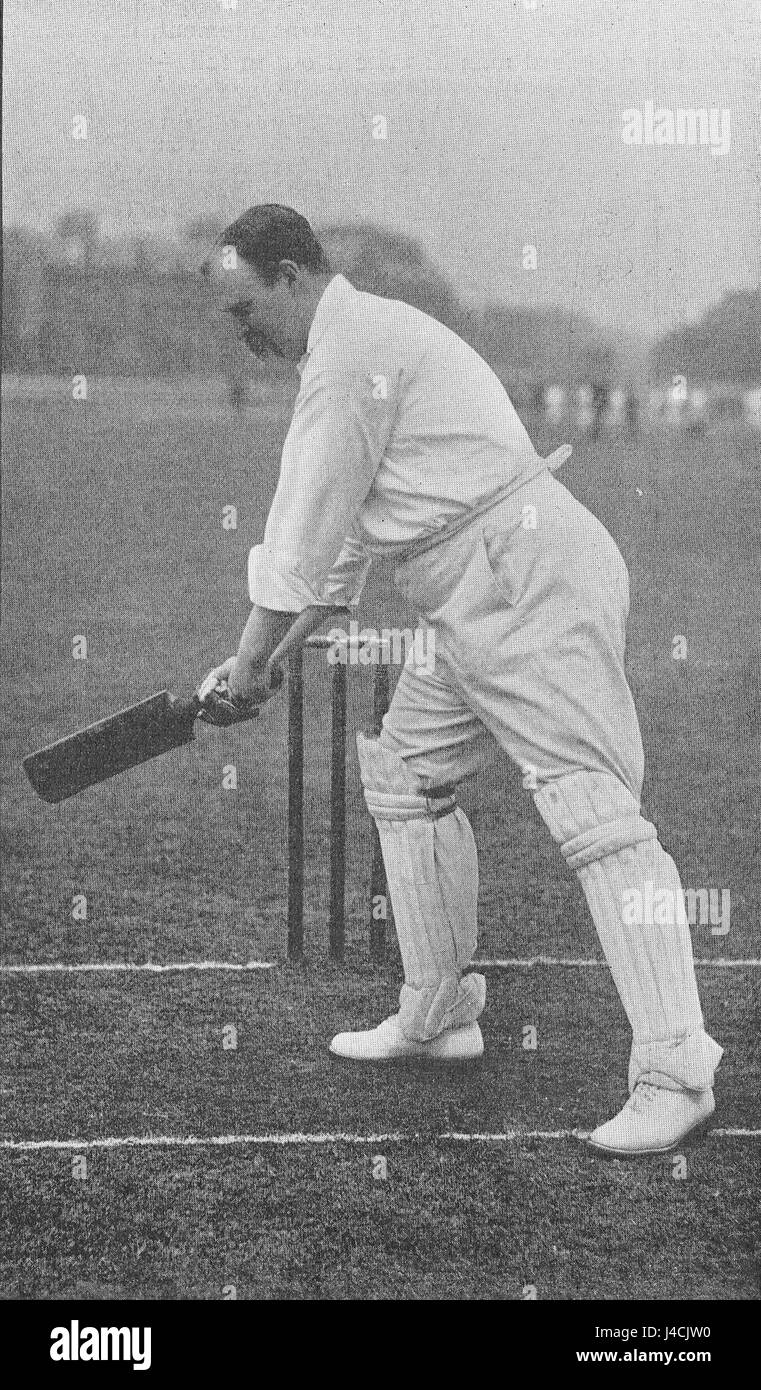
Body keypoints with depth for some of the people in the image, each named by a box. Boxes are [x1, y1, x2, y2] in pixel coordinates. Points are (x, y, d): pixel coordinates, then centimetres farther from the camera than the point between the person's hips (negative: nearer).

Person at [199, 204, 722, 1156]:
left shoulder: (352, 349, -10)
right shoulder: (366, 341, 23)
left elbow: (311, 521, -8)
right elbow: (344, 534, 27)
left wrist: (253, 658, 1)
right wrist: (290, 647, 26)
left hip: (532, 582, -12)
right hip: (480, 605, 12)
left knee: (589, 803, -16)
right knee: (404, 776, 20)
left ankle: (675, 1072, -21)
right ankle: (438, 1017, 28)